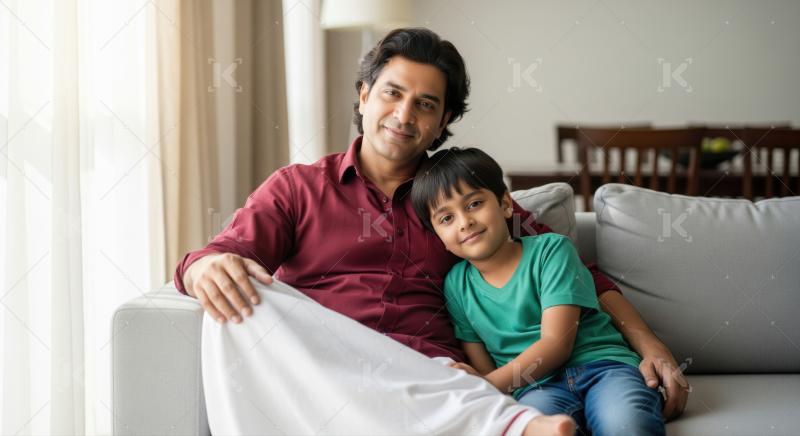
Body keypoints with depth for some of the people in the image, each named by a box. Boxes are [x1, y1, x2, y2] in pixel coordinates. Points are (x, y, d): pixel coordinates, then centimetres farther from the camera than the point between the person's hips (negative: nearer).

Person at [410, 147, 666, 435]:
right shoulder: (456, 285, 11)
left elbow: (556, 343, -9)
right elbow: (483, 368, 11)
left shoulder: (550, 249, 1)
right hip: (535, 385, 1)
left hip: (600, 364, -1)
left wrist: (490, 383, -21)